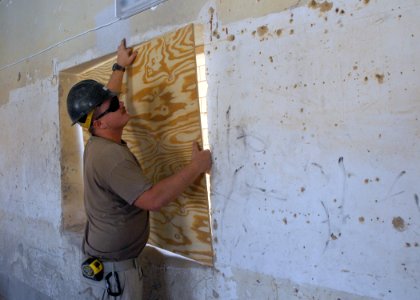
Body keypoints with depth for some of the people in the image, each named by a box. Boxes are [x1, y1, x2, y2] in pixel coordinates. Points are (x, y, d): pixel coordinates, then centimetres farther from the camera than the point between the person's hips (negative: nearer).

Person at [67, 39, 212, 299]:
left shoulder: (98, 143, 2)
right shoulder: (111, 156, -27)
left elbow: (104, 99, 21)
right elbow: (153, 199, -34)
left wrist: (120, 67, 30)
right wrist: (197, 166, -26)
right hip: (113, 268, -9)